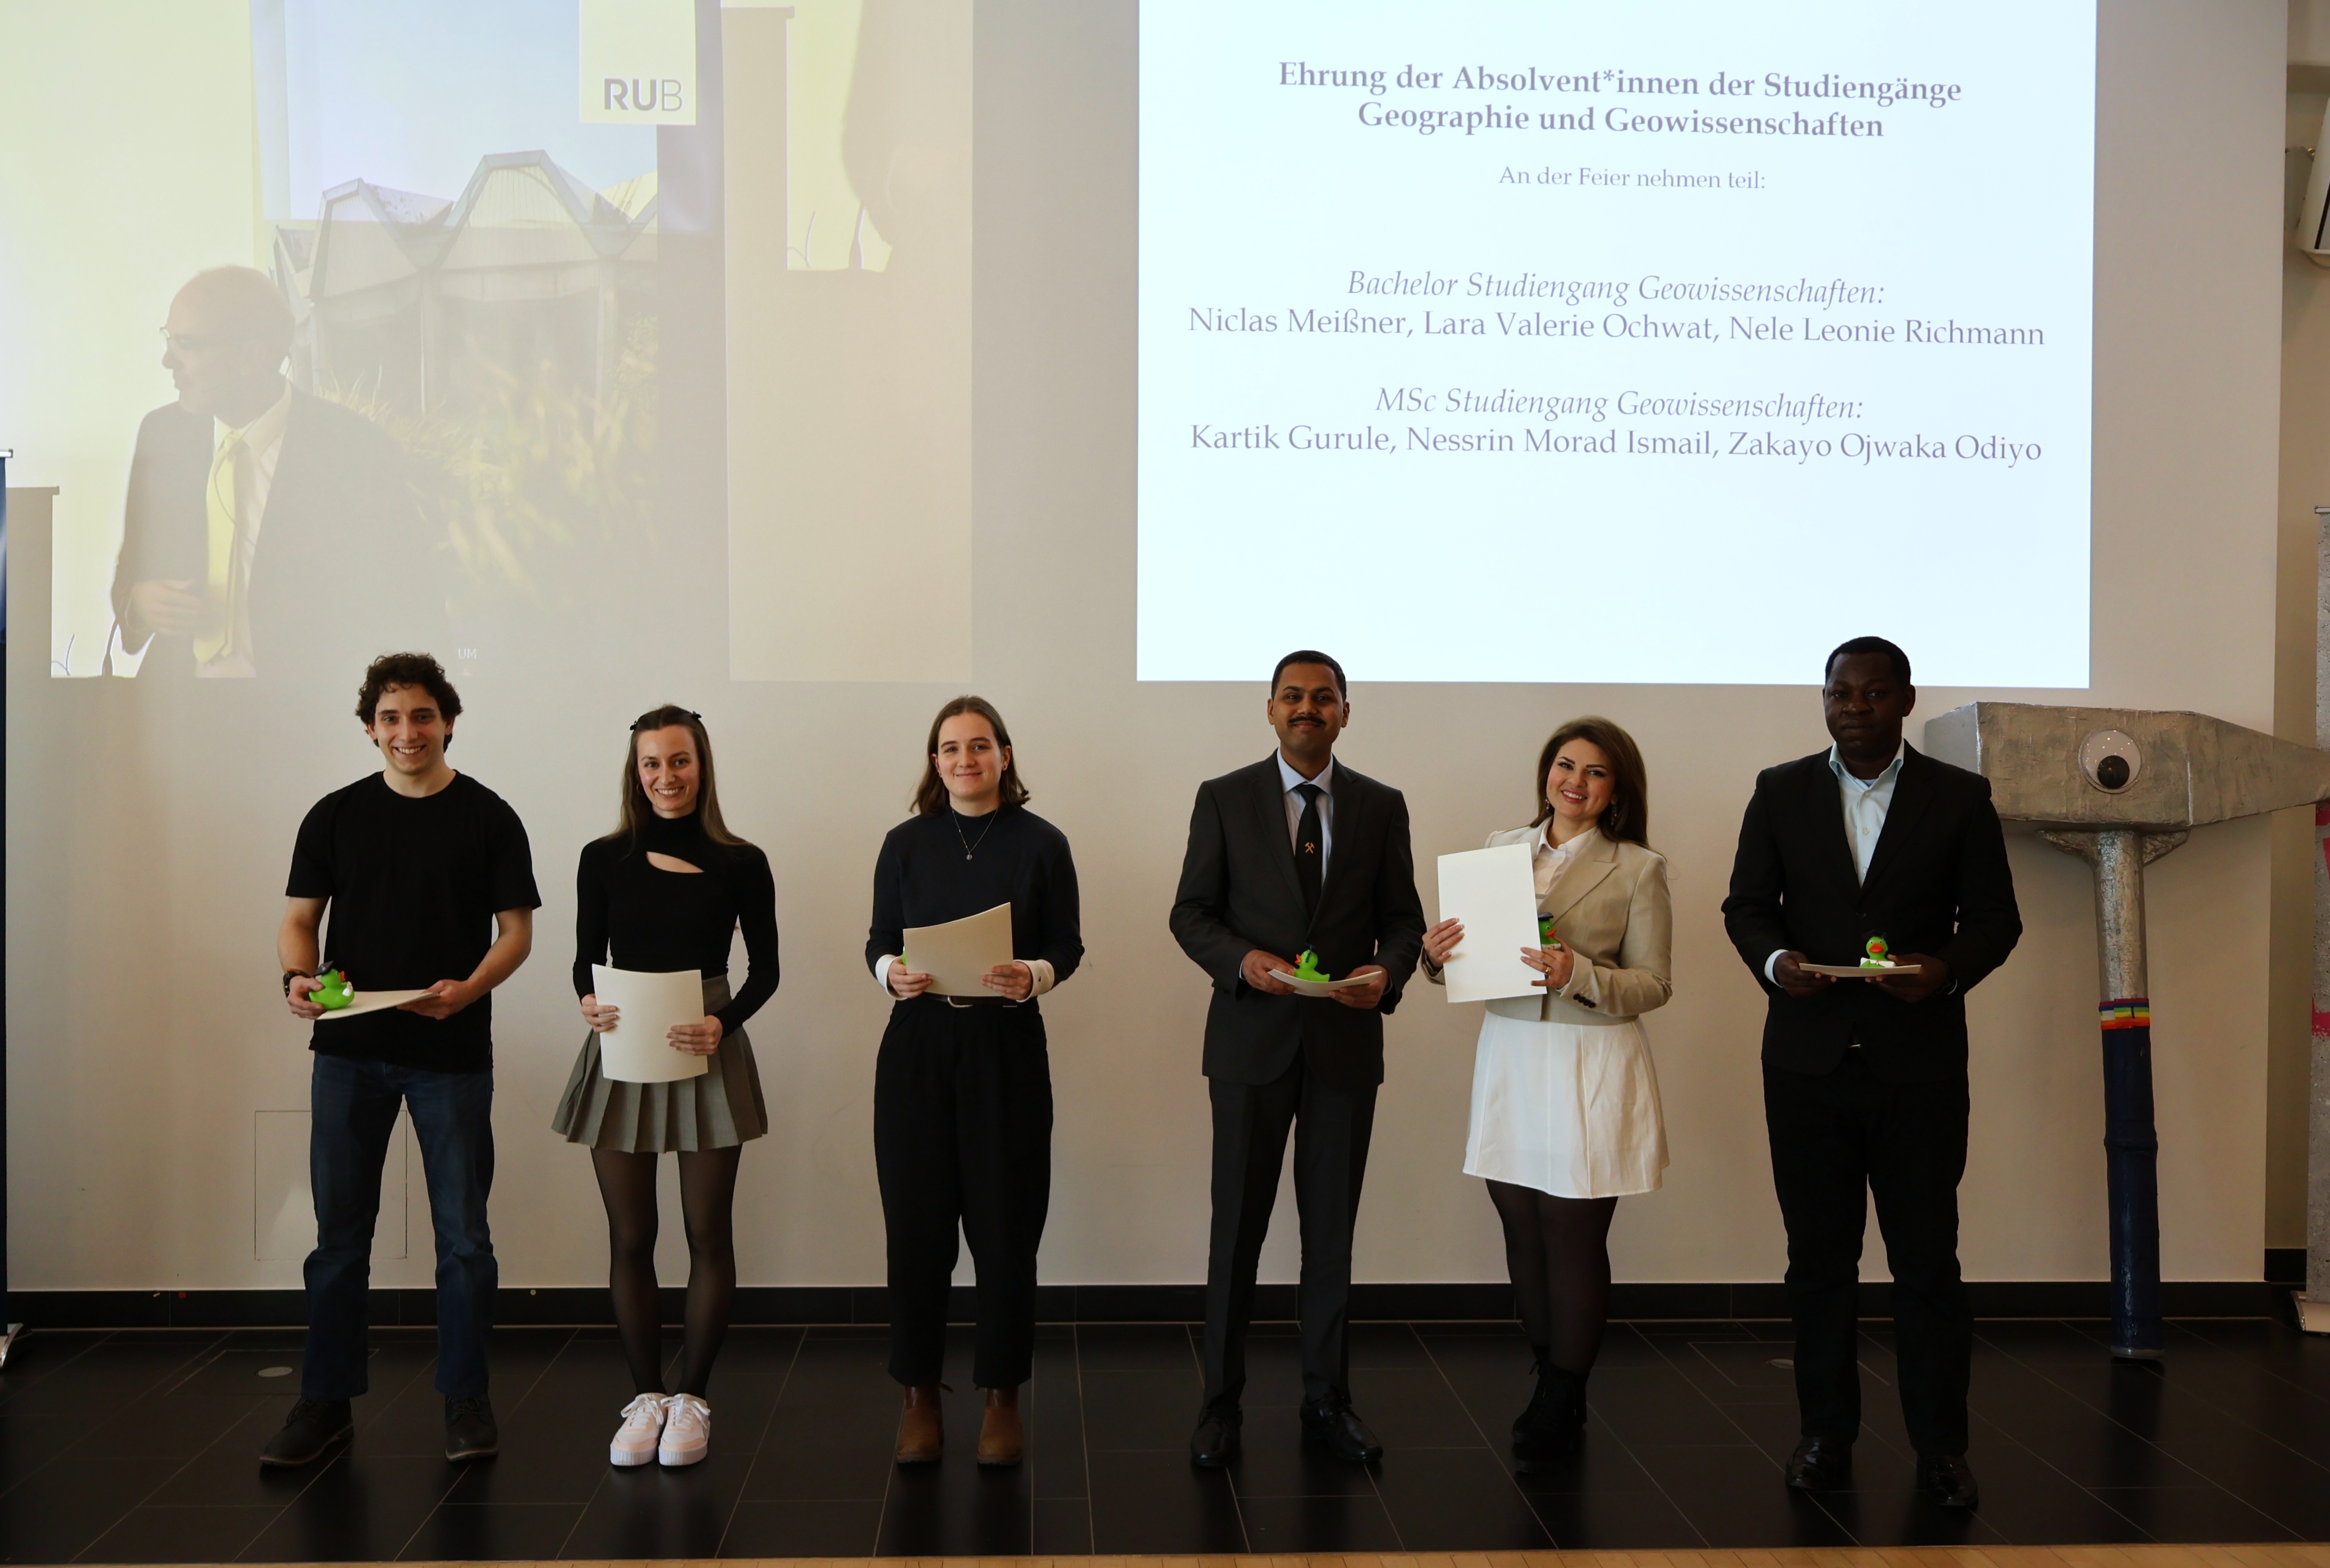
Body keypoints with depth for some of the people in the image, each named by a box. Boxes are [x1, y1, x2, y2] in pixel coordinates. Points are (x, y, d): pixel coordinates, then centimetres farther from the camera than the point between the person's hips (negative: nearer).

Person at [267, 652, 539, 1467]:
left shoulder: (487, 818, 0)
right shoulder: (337, 816, 6)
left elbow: (516, 931, 0)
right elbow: (300, 918, 9)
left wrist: (468, 988, -18)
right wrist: (299, 977, -13)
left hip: (453, 1054, -2)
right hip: (350, 1052, 2)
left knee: (463, 1236, 4)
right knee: (339, 1233, 8)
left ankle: (466, 1400, 17)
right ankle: (325, 1401, 19)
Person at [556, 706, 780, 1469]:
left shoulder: (740, 864, -2)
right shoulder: (605, 859, 2)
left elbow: (765, 968, 1)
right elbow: (586, 957, 7)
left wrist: (724, 1022, -17)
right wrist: (588, 1001, -14)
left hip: (706, 1054, -1)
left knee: (708, 1233, 4)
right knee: (630, 1235, 7)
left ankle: (692, 1399, 17)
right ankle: (645, 1397, 19)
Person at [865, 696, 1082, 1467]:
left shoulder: (1041, 843, 1)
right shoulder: (906, 843, 6)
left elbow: (1068, 947, 3)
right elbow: (878, 940, 8)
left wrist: (1033, 976, -17)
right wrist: (891, 972, -13)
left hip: (1008, 1047, -1)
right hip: (918, 1045, 1)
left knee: (1005, 1223, 2)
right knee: (917, 1221, 3)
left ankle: (1002, 1397, 17)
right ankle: (919, 1395, 17)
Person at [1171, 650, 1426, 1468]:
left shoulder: (1381, 806, 6)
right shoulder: (1224, 799, 1)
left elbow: (1403, 918, 8)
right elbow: (1190, 913, 0)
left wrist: (1387, 972, -13)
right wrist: (1243, 960, -18)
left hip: (1346, 1041, 2)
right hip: (1252, 1039, -1)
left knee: (1333, 1228, 9)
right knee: (1237, 1226, 4)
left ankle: (1327, 1401, 20)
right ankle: (1221, 1403, 15)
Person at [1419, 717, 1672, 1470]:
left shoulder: (1639, 869, -1)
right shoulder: (1502, 849, 10)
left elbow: (1654, 984, -4)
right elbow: (1471, 950, 13)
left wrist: (1580, 975, -20)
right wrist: (1437, 954, -9)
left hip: (1591, 1069, -4)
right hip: (1509, 1058, 4)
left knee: (1575, 1237, 0)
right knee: (1523, 1233, 6)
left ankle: (1560, 1408, 13)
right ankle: (1555, 1394, 20)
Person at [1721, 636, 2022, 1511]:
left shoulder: (1959, 797, 2)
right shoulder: (1781, 791, 6)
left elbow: (1995, 915, 2)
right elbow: (1746, 905, 6)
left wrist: (1948, 970, -18)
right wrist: (1775, 961, -15)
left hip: (1919, 1061, -1)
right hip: (1808, 1060, 2)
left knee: (1927, 1258, 2)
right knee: (1819, 1257, 9)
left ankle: (1941, 1447, 13)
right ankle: (1825, 1436, 20)